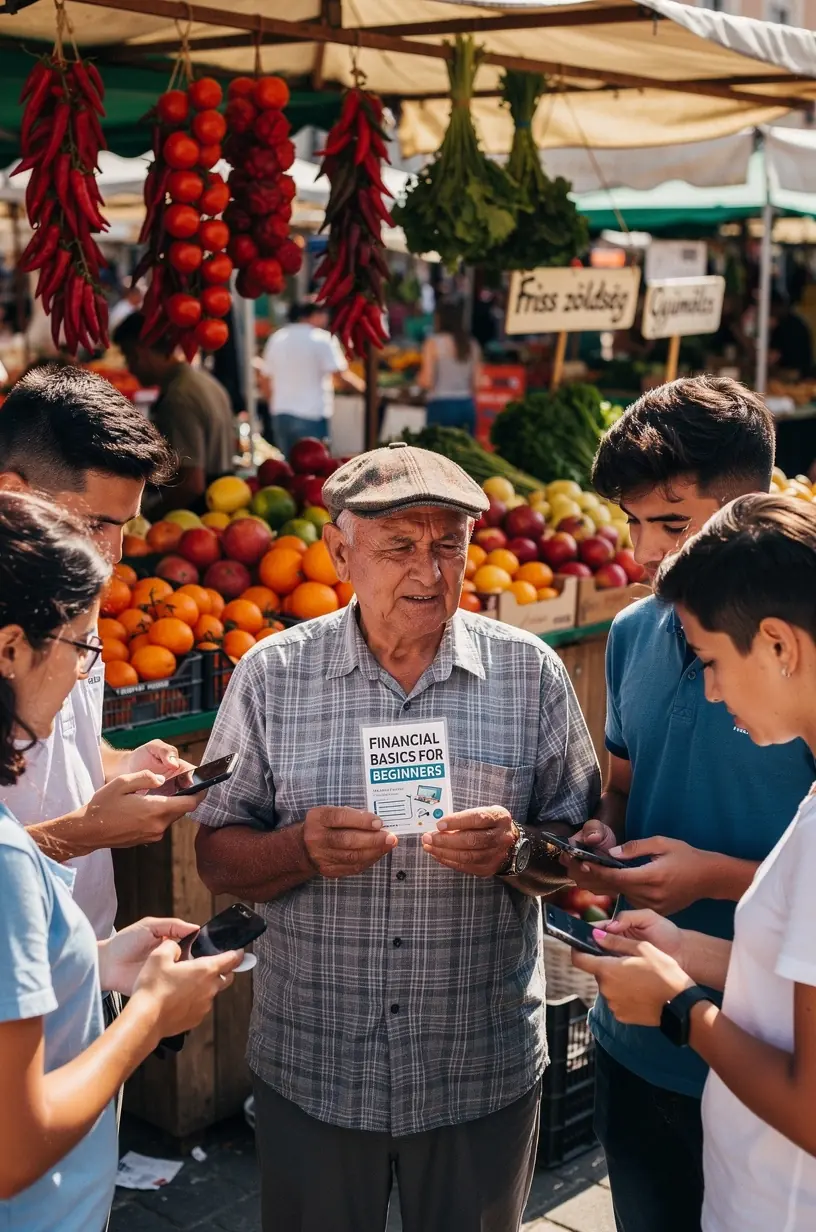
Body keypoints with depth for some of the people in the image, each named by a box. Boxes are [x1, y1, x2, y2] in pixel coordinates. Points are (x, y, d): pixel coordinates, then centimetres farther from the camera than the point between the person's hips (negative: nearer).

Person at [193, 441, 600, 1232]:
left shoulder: (530, 674, -3)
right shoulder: (272, 676, -4)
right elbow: (217, 860, -1)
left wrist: (516, 850, -21)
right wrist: (303, 850, -21)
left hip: (484, 1074, 0)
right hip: (309, 1071, 0)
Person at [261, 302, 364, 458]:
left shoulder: (277, 338, 9)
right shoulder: (323, 339, -9)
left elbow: (269, 382, 12)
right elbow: (343, 375, -13)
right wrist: (365, 387, 2)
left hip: (281, 415, 6)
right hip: (312, 416, -6)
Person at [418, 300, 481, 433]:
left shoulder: (433, 343, -6)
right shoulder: (472, 345, 7)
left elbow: (427, 382, -9)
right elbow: (476, 382, 8)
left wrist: (418, 379, 10)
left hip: (441, 406, -4)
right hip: (467, 406, 5)